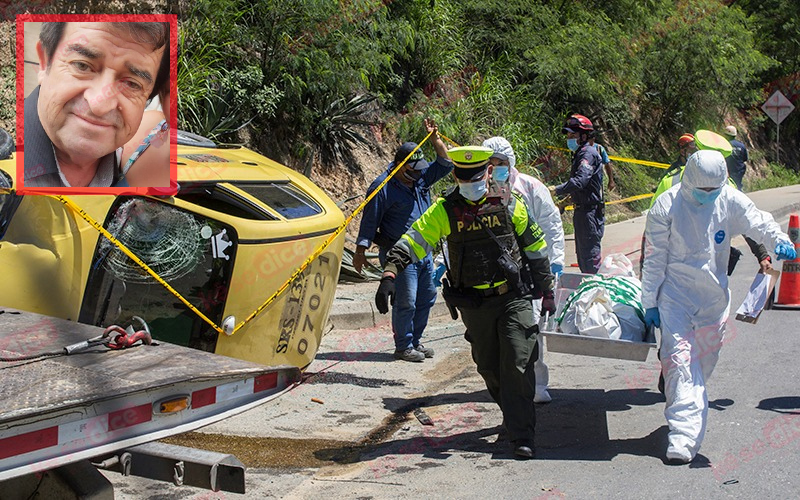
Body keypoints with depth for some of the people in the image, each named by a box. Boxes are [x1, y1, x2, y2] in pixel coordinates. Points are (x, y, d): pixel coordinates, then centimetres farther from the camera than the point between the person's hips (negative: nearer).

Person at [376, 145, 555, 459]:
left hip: (514, 298, -2)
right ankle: (517, 417, 33)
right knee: (488, 368, 10)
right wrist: (390, 274, -26)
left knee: (517, 365, -9)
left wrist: (547, 292, 10)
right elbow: (413, 240, -10)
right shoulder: (444, 210, -2)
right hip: (474, 305, 2)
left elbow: (535, 248, 8)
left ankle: (522, 436, -4)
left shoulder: (510, 205, -1)